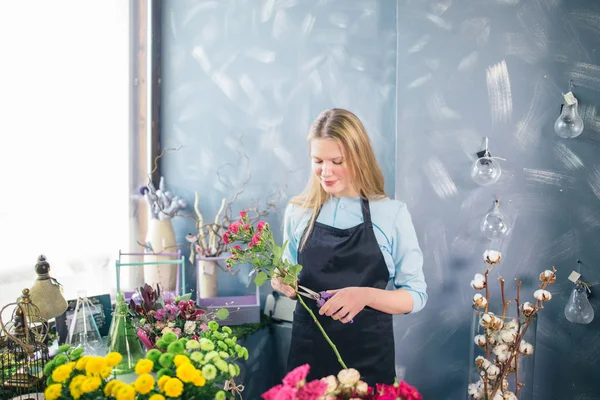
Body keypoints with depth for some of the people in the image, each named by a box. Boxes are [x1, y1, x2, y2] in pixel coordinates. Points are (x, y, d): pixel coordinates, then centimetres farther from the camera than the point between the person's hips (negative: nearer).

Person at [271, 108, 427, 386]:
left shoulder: (392, 213, -8)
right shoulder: (298, 212, 1)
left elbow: (416, 296, -6)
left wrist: (366, 295, -23)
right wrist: (284, 285, -8)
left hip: (369, 355, -2)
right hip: (308, 351, 2)